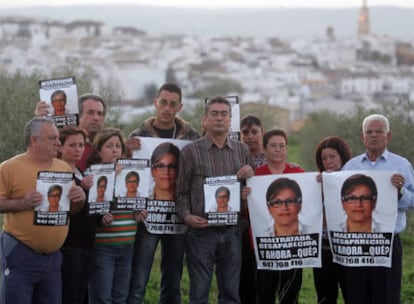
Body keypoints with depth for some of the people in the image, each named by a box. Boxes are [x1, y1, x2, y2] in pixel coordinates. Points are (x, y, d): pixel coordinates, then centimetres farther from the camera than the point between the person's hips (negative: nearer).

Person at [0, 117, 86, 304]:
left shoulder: (64, 168, 10)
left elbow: (72, 209, 17)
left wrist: (80, 199, -4)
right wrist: (22, 203, -22)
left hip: (53, 255, 6)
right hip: (19, 254, -6)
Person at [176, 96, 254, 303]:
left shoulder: (242, 151, 11)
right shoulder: (190, 152, 2)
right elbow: (181, 192, 3)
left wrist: (251, 176, -4)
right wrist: (186, 216, -12)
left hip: (232, 232, 3)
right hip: (201, 231, -3)